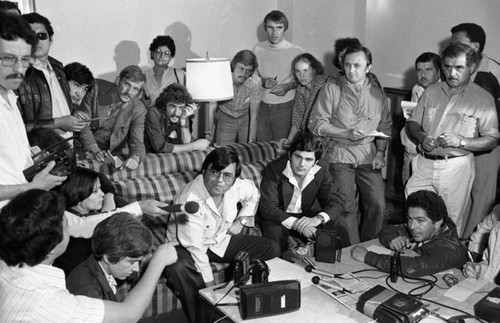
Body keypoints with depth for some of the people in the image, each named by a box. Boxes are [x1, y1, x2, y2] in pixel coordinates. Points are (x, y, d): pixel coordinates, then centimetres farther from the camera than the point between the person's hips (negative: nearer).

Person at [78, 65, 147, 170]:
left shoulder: (138, 109, -8)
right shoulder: (97, 88, -11)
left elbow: (137, 142, -14)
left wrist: (135, 157, -38)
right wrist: (94, 150, -22)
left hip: (115, 153, 2)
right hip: (87, 148, -2)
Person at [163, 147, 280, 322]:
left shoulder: (237, 186, -13)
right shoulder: (189, 199, -31)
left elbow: (253, 194, 14)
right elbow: (195, 247, -30)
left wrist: (241, 221, 3)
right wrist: (209, 284, -29)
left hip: (222, 240, 6)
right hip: (188, 246, -5)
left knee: (272, 249, -4)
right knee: (177, 269, -40)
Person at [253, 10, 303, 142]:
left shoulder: (296, 51, -7)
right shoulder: (258, 49, 2)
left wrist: (288, 86, -14)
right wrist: (263, 81, -7)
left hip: (285, 108, -2)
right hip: (262, 106, 3)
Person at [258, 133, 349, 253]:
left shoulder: (322, 168, -12)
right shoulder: (274, 169, -22)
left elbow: (336, 202, -13)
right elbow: (267, 207, -26)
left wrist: (318, 219, -35)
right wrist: (295, 224, -41)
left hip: (308, 215, 3)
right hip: (281, 217, -3)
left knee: (337, 220, -19)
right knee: (274, 231, -34)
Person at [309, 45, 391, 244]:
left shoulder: (377, 94, 11)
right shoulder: (331, 89, 0)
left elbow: (385, 127, 17)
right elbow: (316, 123, -6)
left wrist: (380, 152, 1)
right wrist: (347, 134, -15)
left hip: (368, 158, 3)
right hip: (339, 157, -3)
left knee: (377, 205, -3)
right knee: (346, 208, -7)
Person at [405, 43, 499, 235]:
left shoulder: (483, 99, -1)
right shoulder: (431, 92, 11)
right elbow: (412, 122, 15)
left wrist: (461, 142, -19)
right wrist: (422, 137, -6)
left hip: (456, 167, -3)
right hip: (424, 164, 4)